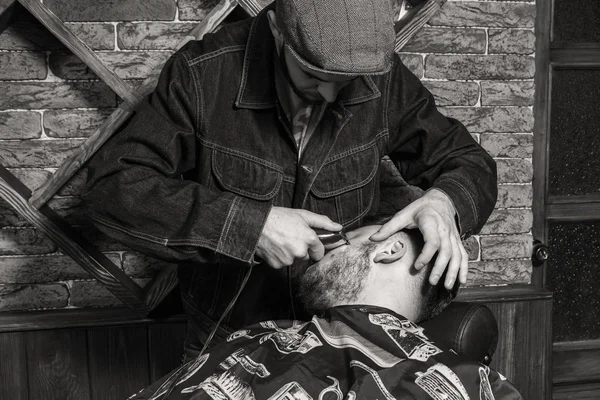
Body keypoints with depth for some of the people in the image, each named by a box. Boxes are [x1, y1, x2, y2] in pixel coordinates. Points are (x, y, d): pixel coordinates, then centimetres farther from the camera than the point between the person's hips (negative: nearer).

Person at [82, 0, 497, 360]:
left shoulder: (382, 76, -11)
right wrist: (248, 224, -32)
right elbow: (110, 184, -23)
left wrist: (443, 201, -25)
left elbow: (470, 164, -1)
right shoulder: (203, 74, -19)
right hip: (230, 337, -2)